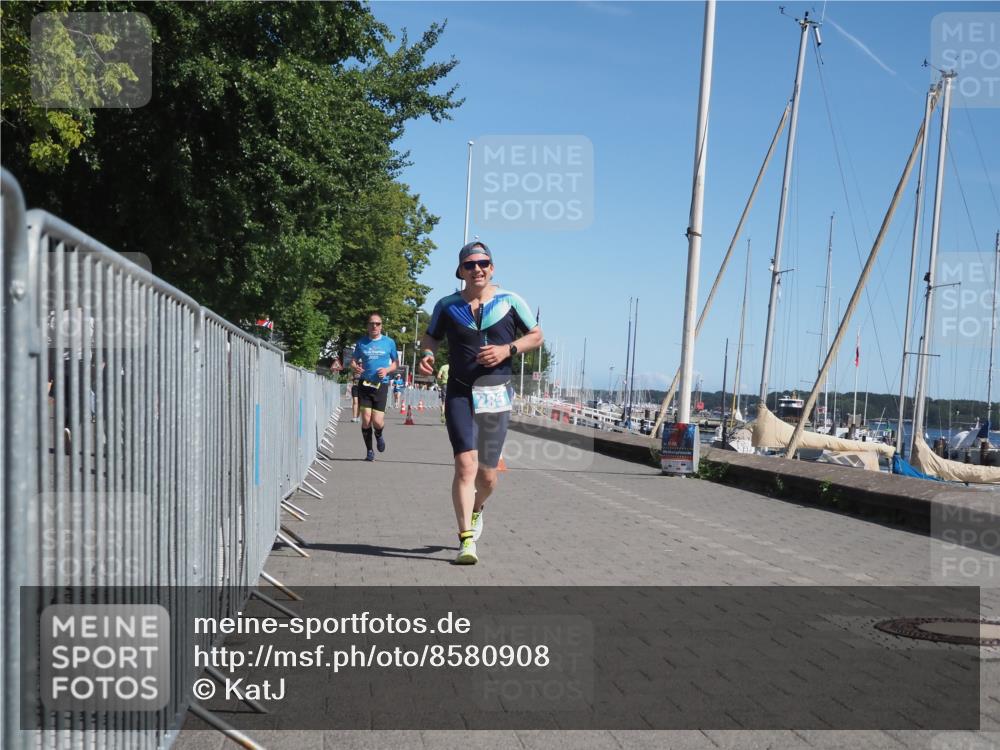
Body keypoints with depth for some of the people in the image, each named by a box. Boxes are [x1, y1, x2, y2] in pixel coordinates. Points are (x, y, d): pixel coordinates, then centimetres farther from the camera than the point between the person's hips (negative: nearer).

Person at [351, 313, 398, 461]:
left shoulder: (389, 342, 5)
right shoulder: (362, 342, 7)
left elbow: (395, 363, 13)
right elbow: (354, 361, 14)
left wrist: (387, 370, -8)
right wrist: (355, 368, -9)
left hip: (381, 385, -1)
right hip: (364, 385, 1)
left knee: (377, 421, -7)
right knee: (366, 419, -5)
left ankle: (379, 436, 29)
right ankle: (369, 451, 11)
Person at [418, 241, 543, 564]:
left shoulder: (510, 302, 2)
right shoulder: (447, 306, 4)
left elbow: (536, 336, 8)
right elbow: (431, 336, 18)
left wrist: (507, 349, -9)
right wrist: (426, 354, -5)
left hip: (497, 395, 1)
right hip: (460, 394, -1)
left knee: (488, 473, 8)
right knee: (465, 465, -17)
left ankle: (476, 510, 42)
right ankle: (466, 539, -13)